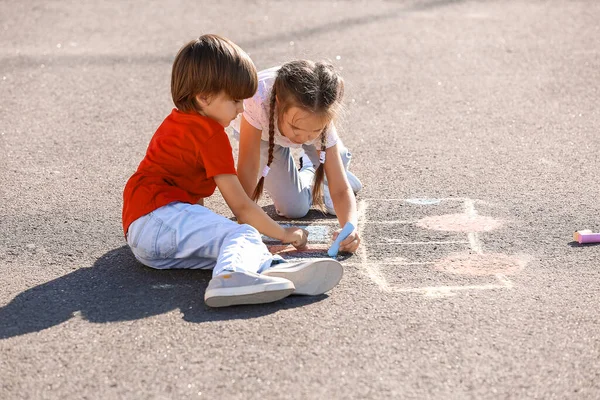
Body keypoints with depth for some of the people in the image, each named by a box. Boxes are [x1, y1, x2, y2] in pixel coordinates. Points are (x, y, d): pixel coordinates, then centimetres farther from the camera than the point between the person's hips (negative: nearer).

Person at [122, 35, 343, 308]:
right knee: (243, 235, -25)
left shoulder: (177, 122, 25)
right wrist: (284, 234, 3)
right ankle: (230, 277, -58)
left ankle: (273, 269, -43)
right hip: (161, 216, -10)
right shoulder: (211, 134, -6)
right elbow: (240, 205, -6)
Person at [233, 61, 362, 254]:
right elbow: (248, 167, -40)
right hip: (263, 132, -2)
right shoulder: (259, 101, -48)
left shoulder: (321, 122, -37)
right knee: (295, 208, -11)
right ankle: (307, 173, 22)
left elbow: (341, 190, -34)